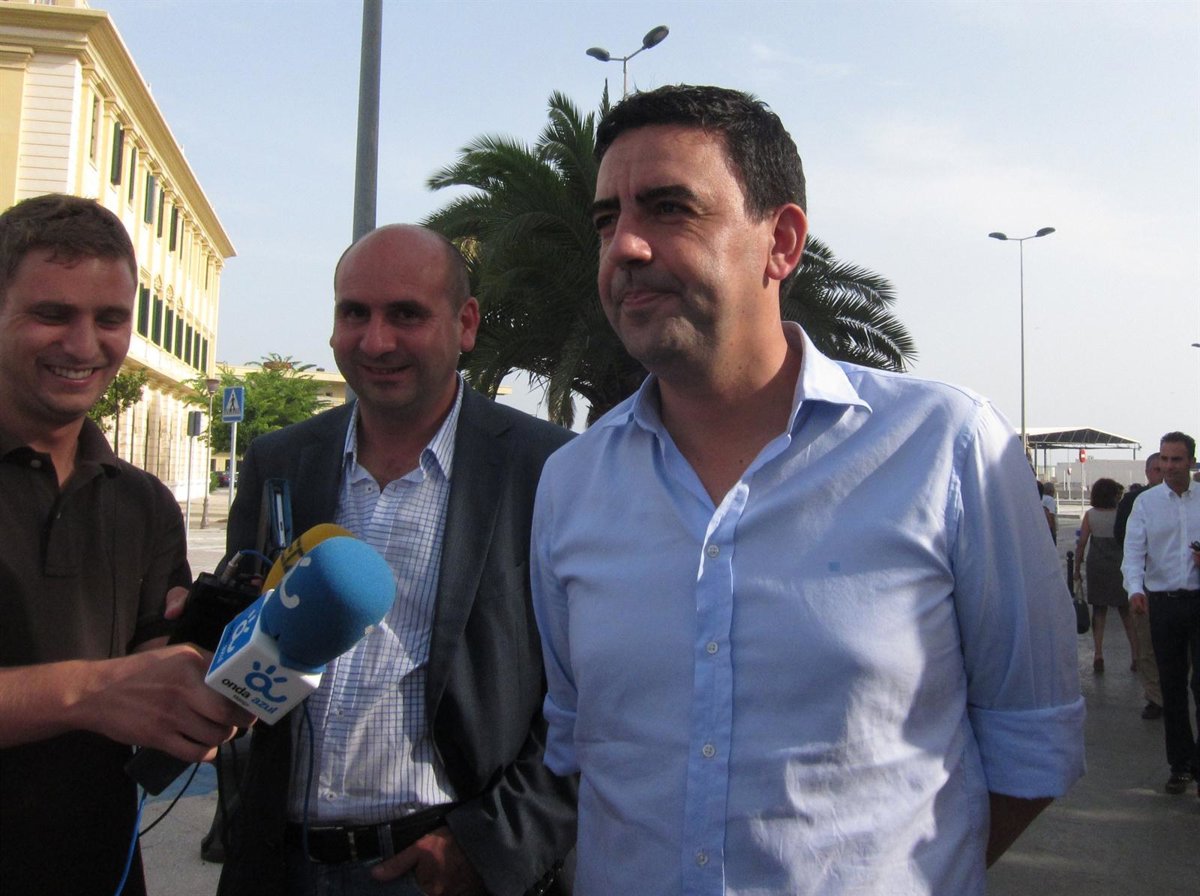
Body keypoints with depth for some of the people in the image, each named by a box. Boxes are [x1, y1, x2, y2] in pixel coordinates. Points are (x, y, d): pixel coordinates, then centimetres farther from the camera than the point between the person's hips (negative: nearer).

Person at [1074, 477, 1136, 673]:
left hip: (1097, 568, 1)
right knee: (1127, 613, 10)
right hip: (1120, 568, 0)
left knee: (1099, 612, 7)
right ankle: (1135, 655, 10)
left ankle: (1098, 655, 0)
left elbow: (1081, 543, -4)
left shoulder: (1090, 515, -3)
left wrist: (1077, 568, 3)